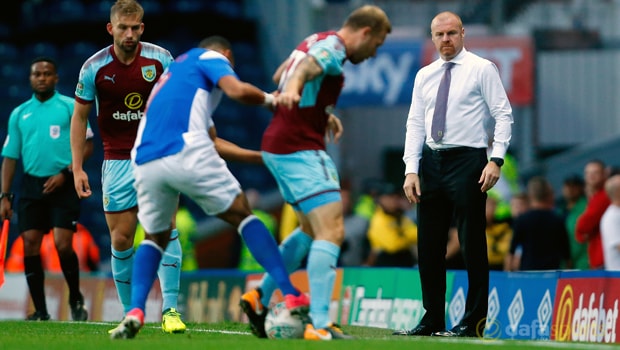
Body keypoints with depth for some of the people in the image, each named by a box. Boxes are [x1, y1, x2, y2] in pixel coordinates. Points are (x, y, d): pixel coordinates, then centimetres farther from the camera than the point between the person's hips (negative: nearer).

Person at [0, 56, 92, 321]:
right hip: (32, 185, 4)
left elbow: (87, 145, -1)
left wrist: (65, 173, -12)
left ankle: (76, 299, 11)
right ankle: (40, 311, 2)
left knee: (62, 245, -12)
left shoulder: (70, 107, 3)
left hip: (63, 185, -3)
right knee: (30, 246, -4)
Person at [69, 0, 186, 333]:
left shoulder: (160, 59, -6)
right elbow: (80, 116, 4)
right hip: (118, 161, 1)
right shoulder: (94, 67, -6)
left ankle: (170, 310, -17)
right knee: (121, 240, 0)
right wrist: (77, 167, 0)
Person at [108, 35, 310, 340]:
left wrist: (261, 156, 36)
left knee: (155, 236, 24)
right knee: (242, 215, 9)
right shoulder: (211, 58, 16)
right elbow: (237, 91, -7)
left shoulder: (175, 71, 37)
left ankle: (135, 312, 2)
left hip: (145, 162, 6)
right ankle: (291, 297, 2)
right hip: (185, 154, -6)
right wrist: (271, 100, 12)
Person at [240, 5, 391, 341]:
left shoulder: (316, 41, 16)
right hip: (300, 148, -11)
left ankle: (260, 298, 26)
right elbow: (305, 68, -36)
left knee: (312, 231, 24)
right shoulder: (332, 48, -13)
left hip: (279, 146, 11)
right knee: (331, 232, -16)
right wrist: (292, 90, -57)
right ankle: (320, 326, -24)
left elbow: (279, 75, 32)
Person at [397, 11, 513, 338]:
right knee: (429, 246, 7)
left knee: (472, 245, -4)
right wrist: (411, 170, 1)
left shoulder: (482, 69, -1)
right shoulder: (424, 76, 14)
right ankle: (432, 320, 14)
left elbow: (503, 115, -5)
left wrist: (496, 160, -15)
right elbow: (415, 124, 11)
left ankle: (474, 322, 0)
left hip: (467, 161, -5)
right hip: (431, 161, 6)